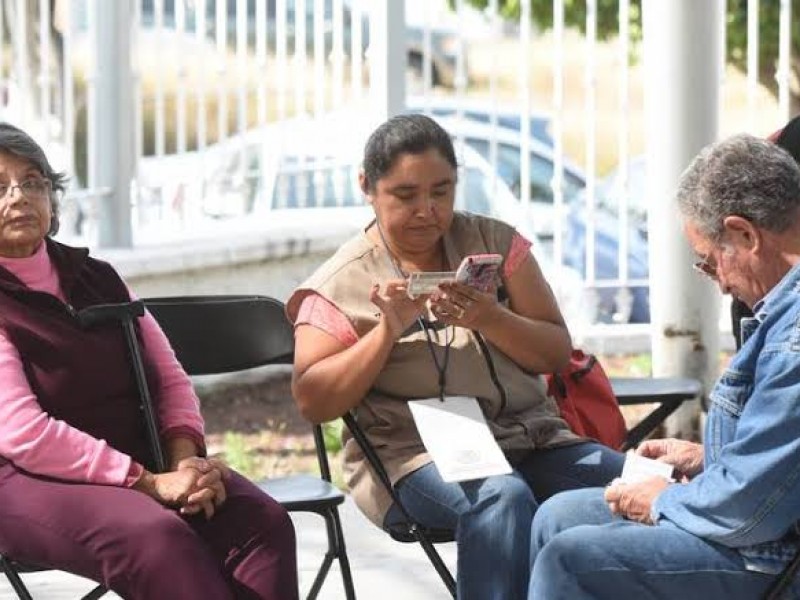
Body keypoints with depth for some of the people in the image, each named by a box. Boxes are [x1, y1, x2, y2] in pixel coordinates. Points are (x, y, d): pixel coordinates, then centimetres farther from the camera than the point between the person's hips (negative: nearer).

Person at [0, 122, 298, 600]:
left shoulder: (95, 278, 15)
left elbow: (169, 377, 15)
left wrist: (184, 457, -6)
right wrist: (149, 483, -19)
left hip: (139, 463, 6)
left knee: (262, 520, -21)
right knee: (157, 535, -36)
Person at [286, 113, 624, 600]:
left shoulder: (495, 244, 11)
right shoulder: (340, 285, 3)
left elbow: (557, 353, 8)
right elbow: (313, 402, -4)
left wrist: (489, 318, -12)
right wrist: (389, 328, -15)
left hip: (533, 435, 4)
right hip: (414, 455, -4)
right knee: (502, 498, -37)